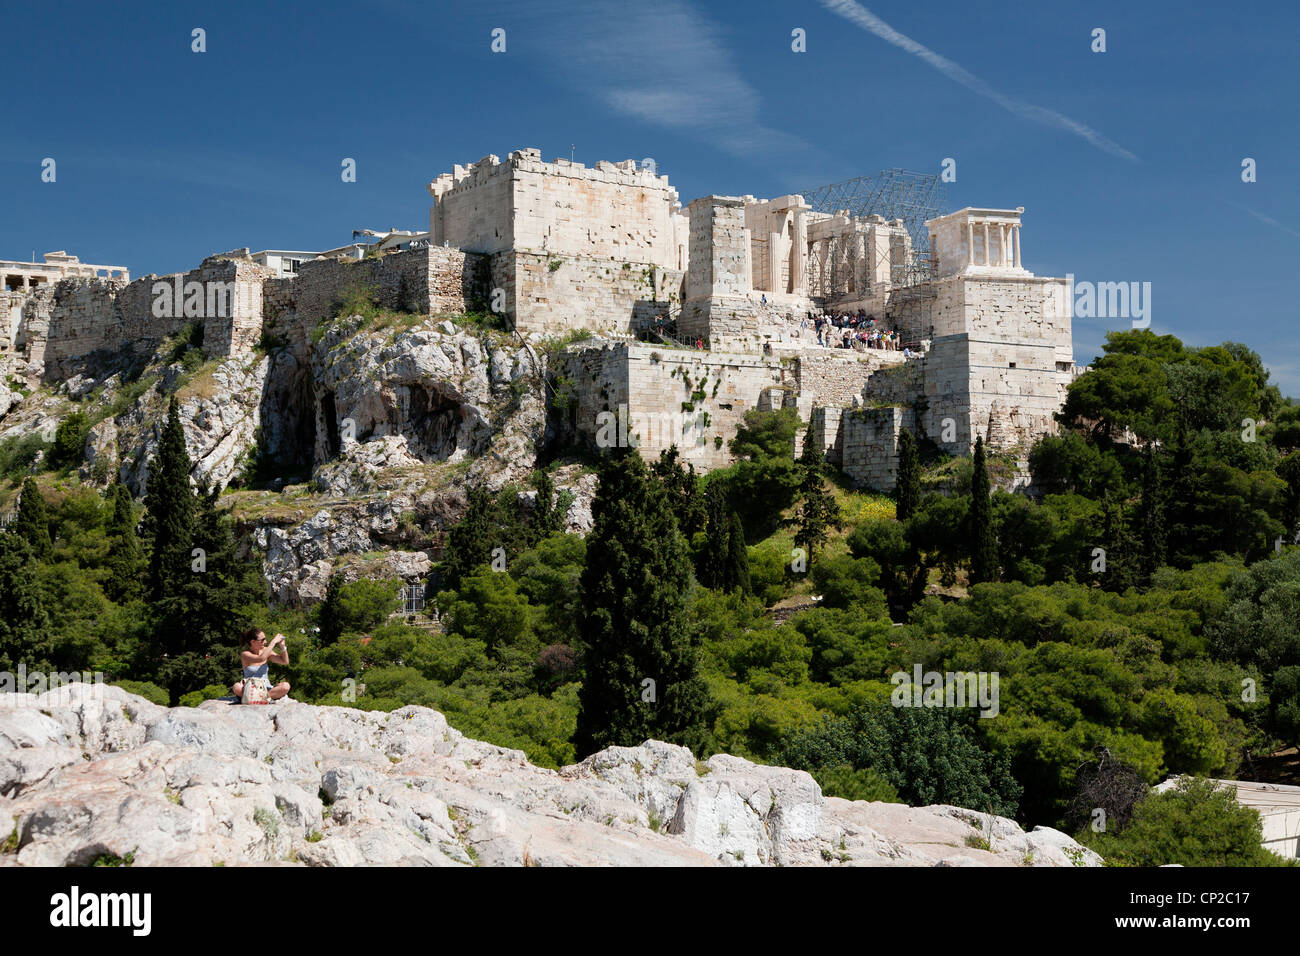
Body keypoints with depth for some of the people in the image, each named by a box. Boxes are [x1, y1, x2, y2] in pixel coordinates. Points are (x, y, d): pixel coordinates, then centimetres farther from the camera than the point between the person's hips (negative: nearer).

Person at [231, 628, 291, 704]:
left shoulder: (265, 650, 6)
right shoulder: (245, 654, -7)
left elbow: (285, 662, 8)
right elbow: (261, 659, -26)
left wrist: (282, 646, -6)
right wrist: (273, 642, -21)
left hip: (266, 689, 4)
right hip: (250, 688, -4)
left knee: (286, 686, -27)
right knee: (237, 687, -37)